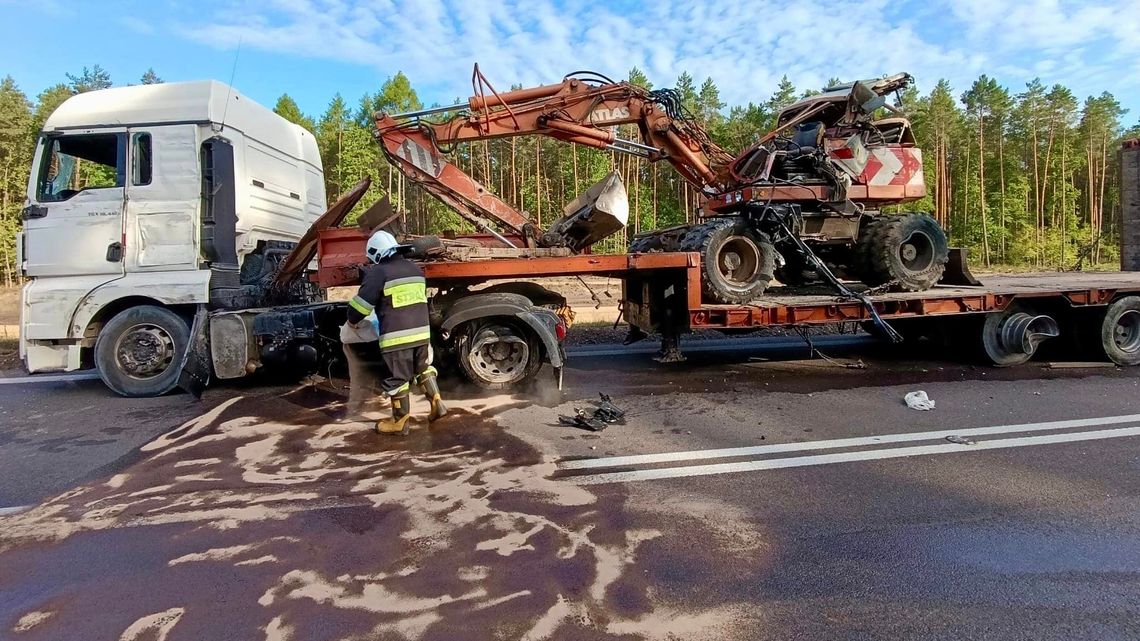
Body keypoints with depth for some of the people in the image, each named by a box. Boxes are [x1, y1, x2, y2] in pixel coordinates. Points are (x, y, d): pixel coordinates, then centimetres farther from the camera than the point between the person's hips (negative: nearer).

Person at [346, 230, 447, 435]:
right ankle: (436, 403, 21)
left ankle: (399, 422, 12)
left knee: (397, 379, 3)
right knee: (423, 368, 24)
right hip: (421, 332, 7)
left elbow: (361, 303, -6)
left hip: (396, 336, -7)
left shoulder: (378, 273, -9)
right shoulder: (415, 269, 13)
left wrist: (353, 321, 12)